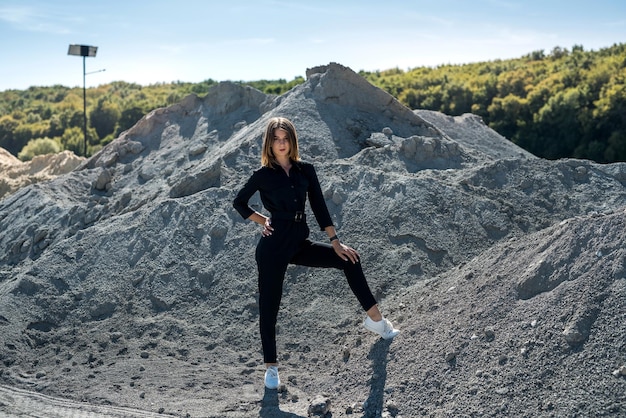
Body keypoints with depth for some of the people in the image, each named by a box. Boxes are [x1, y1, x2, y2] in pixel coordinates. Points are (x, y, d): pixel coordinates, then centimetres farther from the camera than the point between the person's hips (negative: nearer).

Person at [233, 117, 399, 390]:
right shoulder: (263, 175, -5)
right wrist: (264, 221, -1)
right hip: (273, 246, -4)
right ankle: (270, 367, 15)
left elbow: (319, 207, 5)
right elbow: (239, 203, 7)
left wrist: (335, 241, 2)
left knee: (349, 259, 3)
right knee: (269, 306, 0)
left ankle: (375, 319, 14)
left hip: (299, 243, 5)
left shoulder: (305, 170, 4)